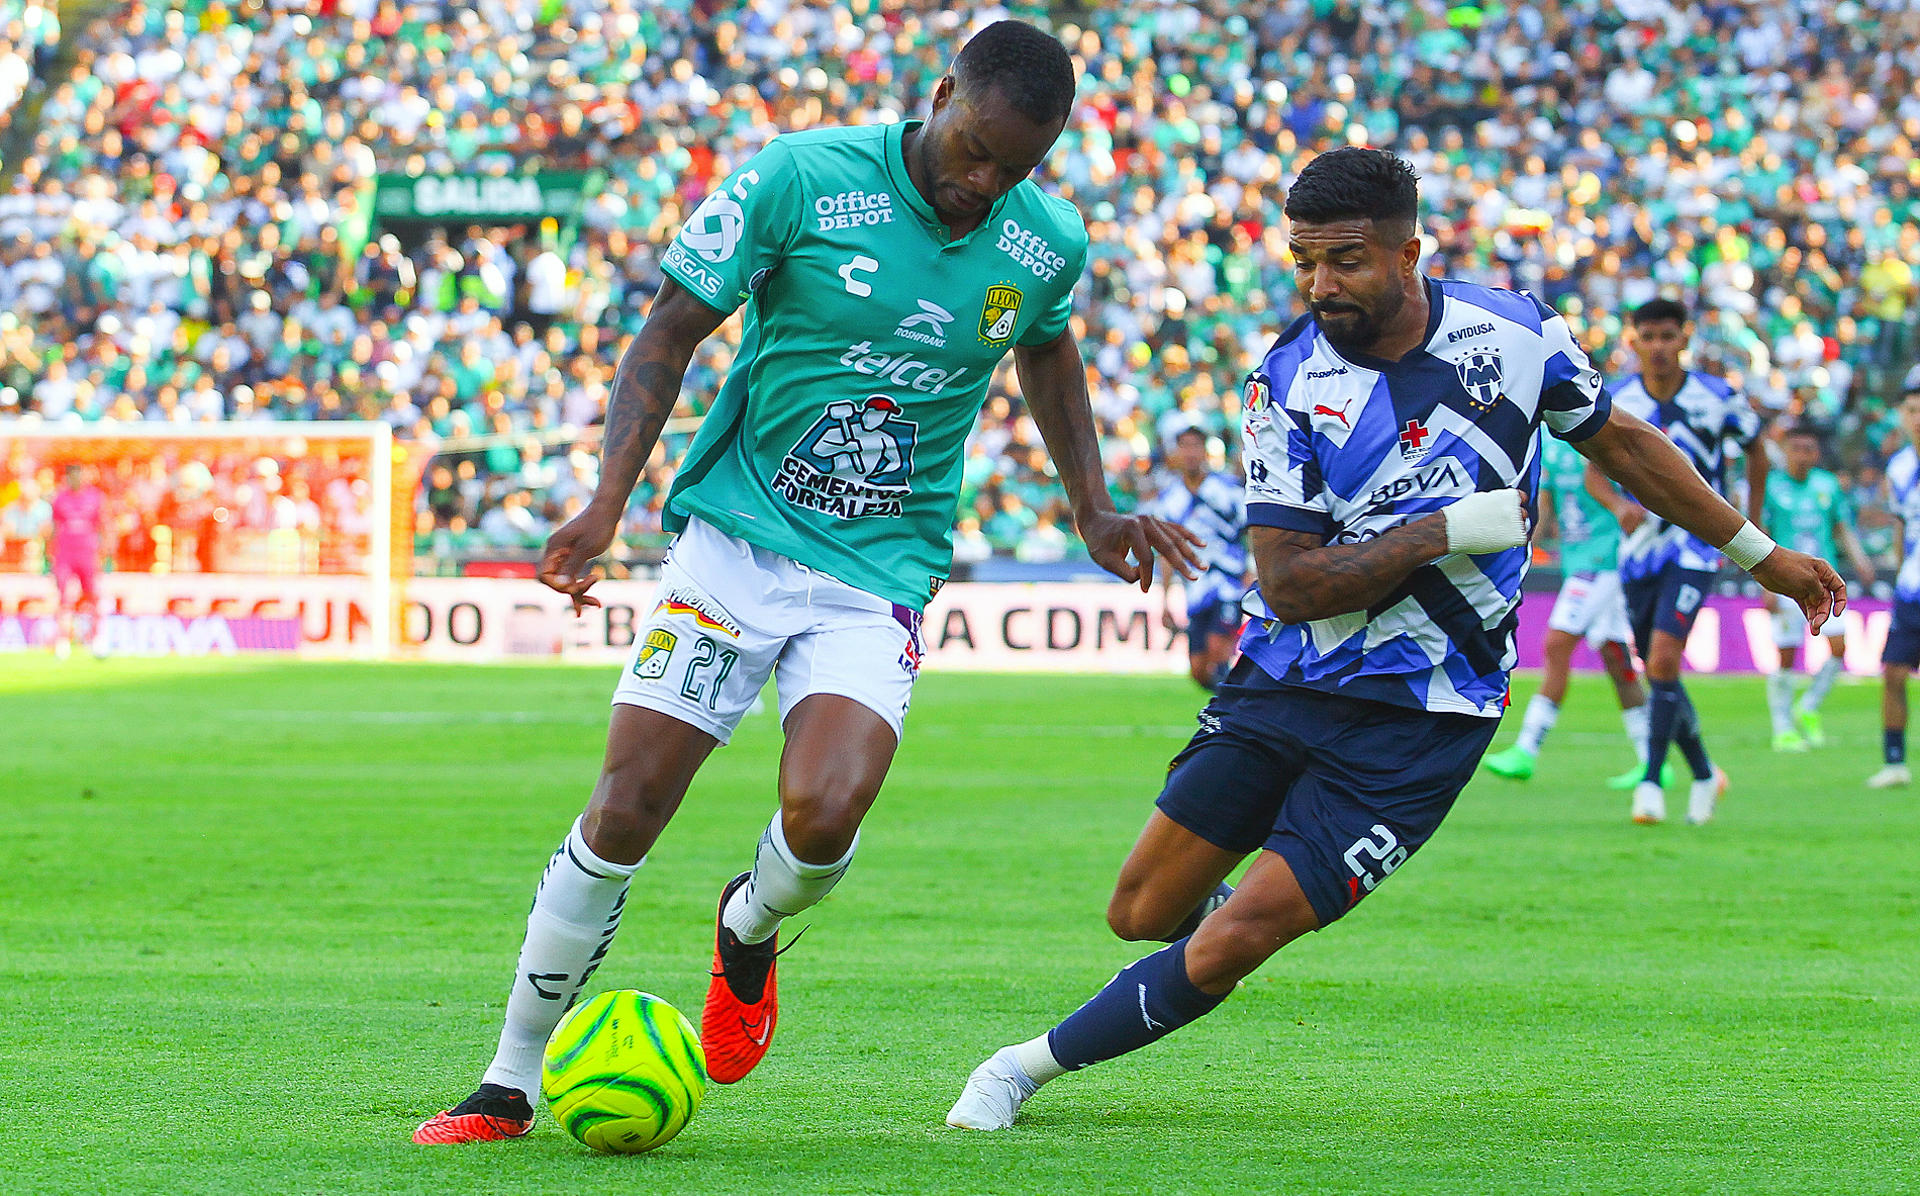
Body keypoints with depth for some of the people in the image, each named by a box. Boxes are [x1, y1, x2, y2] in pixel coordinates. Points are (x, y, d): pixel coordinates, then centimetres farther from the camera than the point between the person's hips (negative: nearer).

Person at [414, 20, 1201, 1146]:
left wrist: (1095, 510, 21)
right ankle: (511, 1084, 7)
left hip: (881, 574, 2)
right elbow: (669, 334, -4)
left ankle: (751, 928, 17)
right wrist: (607, 502, -14)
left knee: (825, 817, -21)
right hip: (736, 537, -2)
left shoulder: (1048, 243, 1)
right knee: (625, 810, -8)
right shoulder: (801, 179, -11)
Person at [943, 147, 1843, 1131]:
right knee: (1142, 912, 3)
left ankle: (1030, 1064, 5)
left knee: (1227, 948, -12)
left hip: (1418, 717, -1)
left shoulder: (1516, 334, -5)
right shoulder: (1289, 384, -10)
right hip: (1285, 682, 1)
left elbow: (1619, 441, 14)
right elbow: (1288, 583, -14)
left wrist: (1759, 552, 22)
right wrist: (1450, 530, -19)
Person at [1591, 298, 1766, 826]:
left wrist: (1753, 525, 10)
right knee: (1657, 670, 9)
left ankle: (1651, 782, -13)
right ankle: (1704, 774, 27)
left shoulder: (1717, 397, -6)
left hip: (1697, 544, -4)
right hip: (1641, 547, 4)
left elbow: (1755, 451, 10)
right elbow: (1594, 472, 3)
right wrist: (1619, 503, -19)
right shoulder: (1617, 402, -2)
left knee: (1663, 660, -18)